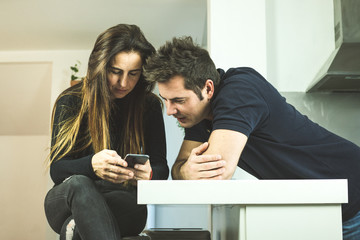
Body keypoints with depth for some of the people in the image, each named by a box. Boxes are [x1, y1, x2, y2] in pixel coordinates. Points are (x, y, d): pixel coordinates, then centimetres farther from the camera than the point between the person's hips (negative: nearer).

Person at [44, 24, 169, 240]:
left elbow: (161, 169, -1)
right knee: (78, 183, -38)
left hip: (123, 204, 1)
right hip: (66, 201, 0)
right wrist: (92, 164, -34)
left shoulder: (149, 105, 1)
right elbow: (57, 169, -10)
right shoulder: (71, 102, -3)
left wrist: (148, 174, -29)